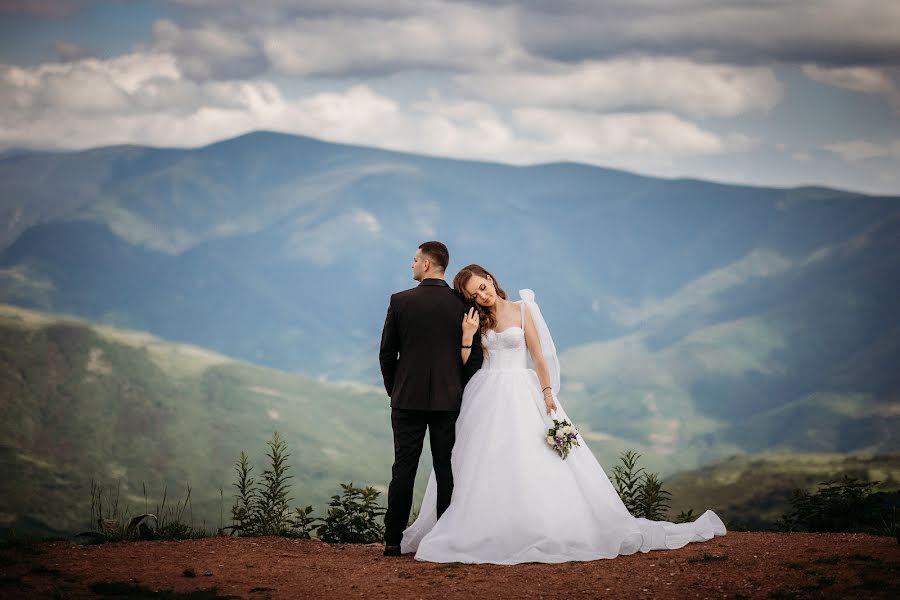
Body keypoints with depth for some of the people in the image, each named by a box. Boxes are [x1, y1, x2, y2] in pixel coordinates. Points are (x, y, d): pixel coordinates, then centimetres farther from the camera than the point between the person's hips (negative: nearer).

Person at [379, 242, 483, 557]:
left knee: (404, 469, 4)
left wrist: (393, 390, 13)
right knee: (446, 471, 5)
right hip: (449, 400, 1)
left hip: (408, 399, -1)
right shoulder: (463, 304, -2)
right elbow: (475, 355, 0)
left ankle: (393, 540, 4)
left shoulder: (400, 301, -5)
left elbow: (386, 353, 0)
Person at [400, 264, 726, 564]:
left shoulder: (521, 310, 4)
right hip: (486, 397, 2)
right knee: (484, 469, -4)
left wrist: (547, 392, -10)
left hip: (522, 395, -2)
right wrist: (467, 336, -12)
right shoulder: (477, 319, 9)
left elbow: (538, 354, 0)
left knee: (534, 462, -8)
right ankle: (481, 534, -2)